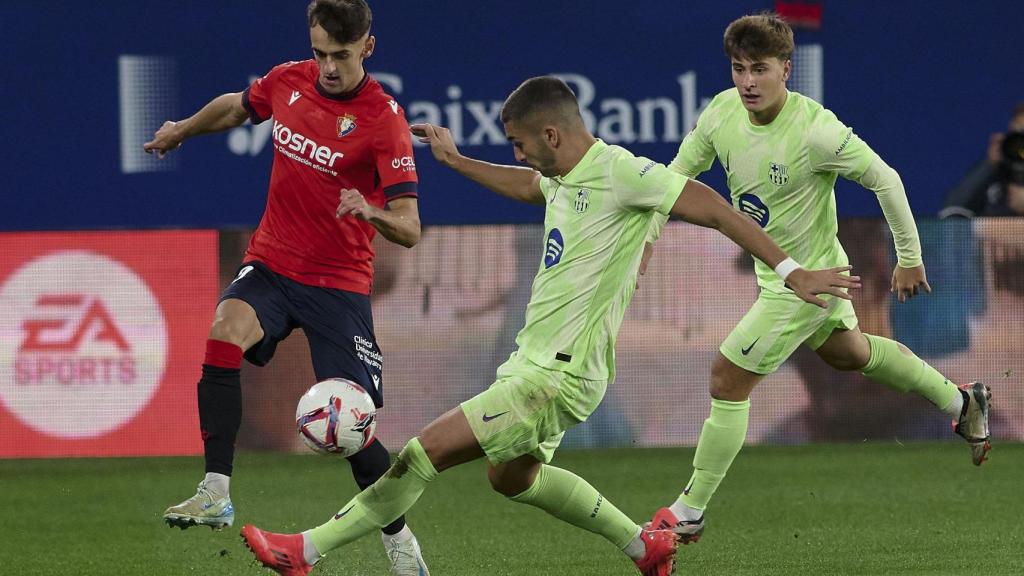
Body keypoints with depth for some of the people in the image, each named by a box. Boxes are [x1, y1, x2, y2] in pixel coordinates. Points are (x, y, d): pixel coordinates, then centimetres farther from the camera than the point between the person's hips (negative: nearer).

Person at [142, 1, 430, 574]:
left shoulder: (385, 121, -16)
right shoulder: (288, 81, 0)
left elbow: (409, 230, -20)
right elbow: (236, 106, 25)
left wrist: (370, 212, -41)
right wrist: (181, 130, 39)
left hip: (339, 280, -4)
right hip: (271, 264, 4)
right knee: (225, 334, -28)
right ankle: (216, 494, -30)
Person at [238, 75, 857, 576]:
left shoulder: (620, 173, -18)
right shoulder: (564, 177, 10)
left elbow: (713, 208, -18)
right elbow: (525, 186, 35)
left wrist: (790, 271, -21)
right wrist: (456, 160, 39)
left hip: (559, 375, -10)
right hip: (535, 360, 10)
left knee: (426, 451, -11)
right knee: (512, 476, 28)